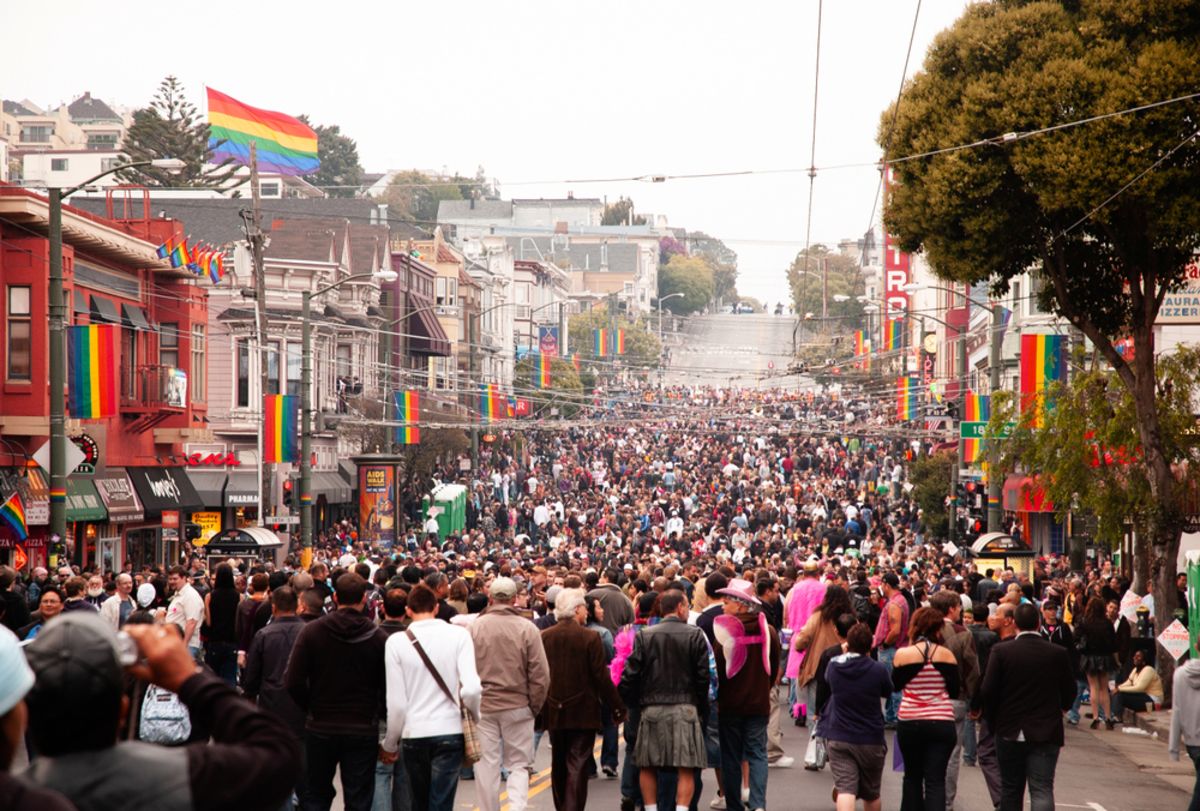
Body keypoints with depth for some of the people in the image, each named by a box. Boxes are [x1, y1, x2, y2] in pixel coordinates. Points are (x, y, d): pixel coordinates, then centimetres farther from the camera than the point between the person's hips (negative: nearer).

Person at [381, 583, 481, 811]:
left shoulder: (396, 642, -3)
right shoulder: (458, 635, -4)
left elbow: (396, 703, -3)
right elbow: (471, 689, -13)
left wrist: (389, 744, 9)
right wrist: (475, 716, 8)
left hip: (413, 734, 1)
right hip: (449, 731, -1)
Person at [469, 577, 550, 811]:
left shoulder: (475, 627, -6)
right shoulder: (527, 628, -7)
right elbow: (540, 674, -5)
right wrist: (535, 706, 7)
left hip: (482, 706, 0)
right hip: (518, 705, 0)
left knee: (486, 765, 8)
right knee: (519, 764, 9)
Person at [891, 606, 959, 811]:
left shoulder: (902, 655, -6)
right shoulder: (946, 655, -5)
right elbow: (954, 691, 0)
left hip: (909, 723, 1)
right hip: (941, 723, -1)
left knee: (912, 776, 18)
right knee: (935, 780, -2)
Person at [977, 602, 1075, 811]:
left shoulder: (1001, 651, -8)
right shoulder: (1058, 653, -4)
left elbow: (987, 691, -10)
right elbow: (1069, 691, 4)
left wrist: (994, 722, 7)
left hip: (1009, 732, 0)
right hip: (1046, 733, 0)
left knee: (1010, 791, 14)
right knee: (1042, 790, -3)